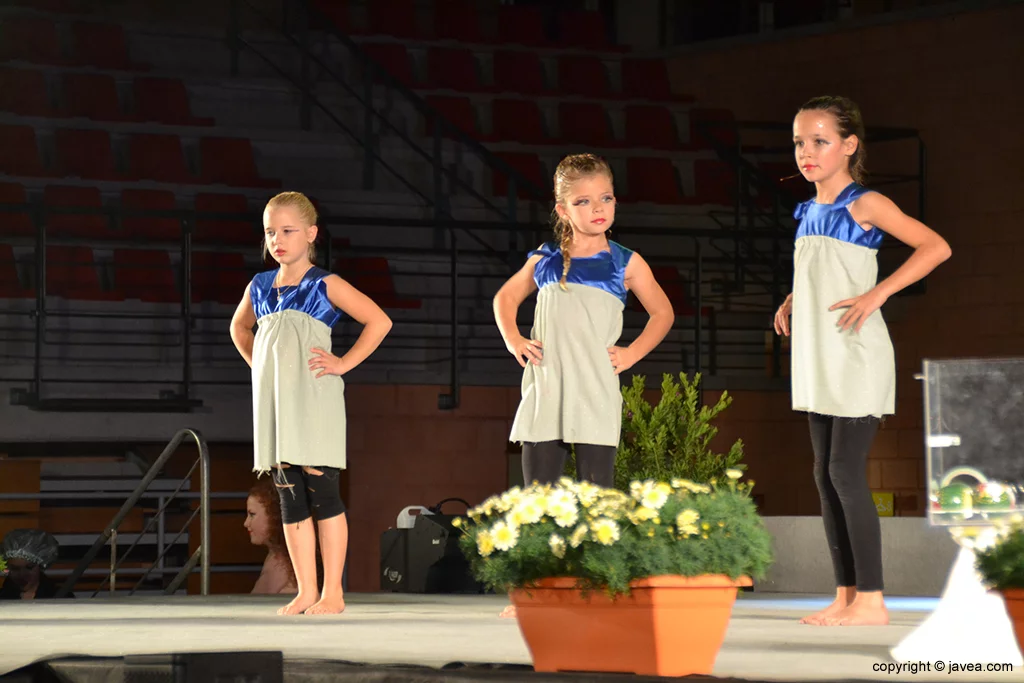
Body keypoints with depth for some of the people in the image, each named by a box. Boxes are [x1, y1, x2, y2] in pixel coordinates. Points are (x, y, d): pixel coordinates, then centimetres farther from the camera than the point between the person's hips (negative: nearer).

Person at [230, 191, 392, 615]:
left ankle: (332, 592, -1)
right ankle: (305, 591, 10)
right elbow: (239, 328, 31)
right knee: (289, 497, 6)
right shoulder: (260, 288, 12)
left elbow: (379, 321, -8)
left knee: (321, 492, -6)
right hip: (275, 404, 5)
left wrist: (343, 364, -9)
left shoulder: (325, 286, -4)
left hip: (314, 401, -5)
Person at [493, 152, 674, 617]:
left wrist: (632, 353, 0)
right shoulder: (545, 261, 11)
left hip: (595, 394, -3)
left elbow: (662, 312, 13)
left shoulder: (625, 263, 5)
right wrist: (512, 339, 9)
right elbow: (505, 298, 25)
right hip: (543, 393, 3)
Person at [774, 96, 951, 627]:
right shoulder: (809, 213, 13)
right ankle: (846, 596, 13)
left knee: (846, 472, -10)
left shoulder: (864, 205, -10)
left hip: (857, 359, -8)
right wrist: (792, 302, 13)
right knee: (826, 475, 8)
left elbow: (936, 247, -17)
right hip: (818, 362, 8)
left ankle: (871, 599, -5)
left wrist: (878, 293, -21)